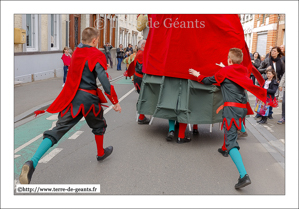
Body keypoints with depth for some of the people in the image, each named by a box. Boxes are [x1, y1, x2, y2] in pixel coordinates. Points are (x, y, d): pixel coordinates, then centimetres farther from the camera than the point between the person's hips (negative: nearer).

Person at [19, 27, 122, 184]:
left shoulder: (76, 52, 13)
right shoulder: (97, 55, -7)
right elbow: (103, 79, -16)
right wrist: (115, 101, -12)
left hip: (72, 98, 5)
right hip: (89, 98, -4)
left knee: (58, 130, -2)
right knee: (99, 125, 24)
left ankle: (32, 162, -17)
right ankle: (101, 153, 42)